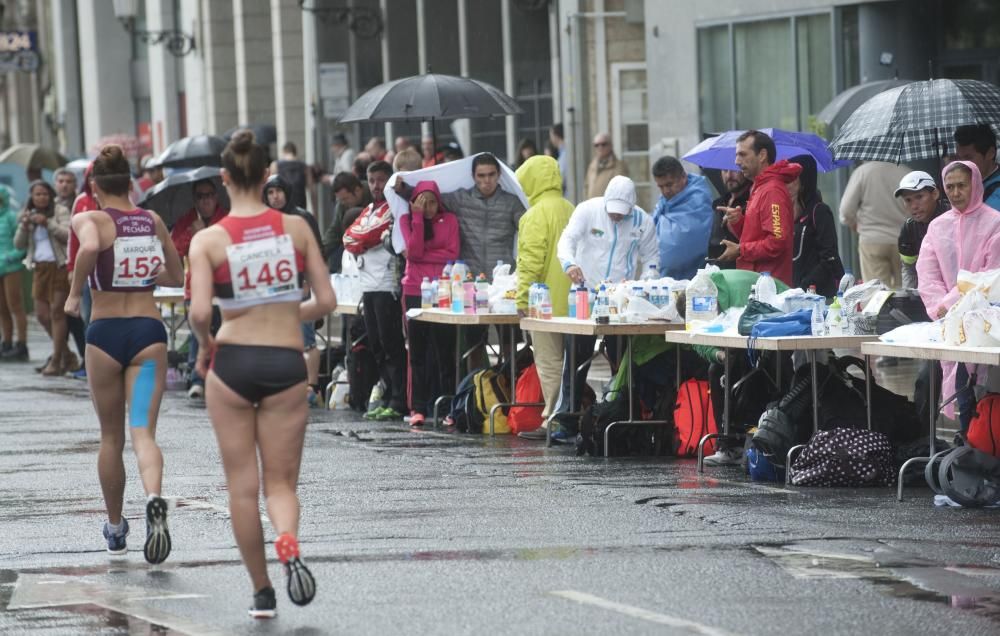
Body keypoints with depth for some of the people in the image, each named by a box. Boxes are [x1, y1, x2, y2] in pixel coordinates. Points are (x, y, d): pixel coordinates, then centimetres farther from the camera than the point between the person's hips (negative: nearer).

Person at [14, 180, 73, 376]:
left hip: (59, 266, -6)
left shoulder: (60, 212, -1)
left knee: (56, 312, -9)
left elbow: (67, 235, -12)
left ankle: (56, 360, -7)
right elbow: (19, 244, 11)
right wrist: (24, 226, -7)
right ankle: (66, 355, 19)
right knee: (42, 314, 4)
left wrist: (47, 223, -21)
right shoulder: (28, 216, 14)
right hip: (40, 269, 6)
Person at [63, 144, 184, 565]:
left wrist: (75, 293, -13)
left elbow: (89, 248, -27)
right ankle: (155, 501, -37)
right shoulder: (153, 222, 9)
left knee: (111, 437, 15)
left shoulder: (90, 220, -3)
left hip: (105, 331, -2)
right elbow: (176, 276, 20)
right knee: (142, 433, -7)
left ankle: (115, 529, 27)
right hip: (149, 329, 2)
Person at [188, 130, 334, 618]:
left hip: (232, 362, -1)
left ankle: (262, 592, 15)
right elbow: (325, 302, 0)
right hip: (286, 362, 1)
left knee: (242, 486, 11)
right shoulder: (295, 227, -1)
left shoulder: (208, 240, -6)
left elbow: (199, 312, -16)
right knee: (280, 481, 8)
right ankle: (288, 542, -24)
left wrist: (204, 345, 5)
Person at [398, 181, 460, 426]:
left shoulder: (449, 220, 5)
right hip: (415, 292, 1)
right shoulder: (407, 220, 5)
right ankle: (418, 408, 4)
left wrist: (422, 256, -8)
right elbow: (414, 251, -9)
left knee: (444, 351, -2)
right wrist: (418, 217, -12)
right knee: (418, 352, 3)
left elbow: (452, 253, -4)